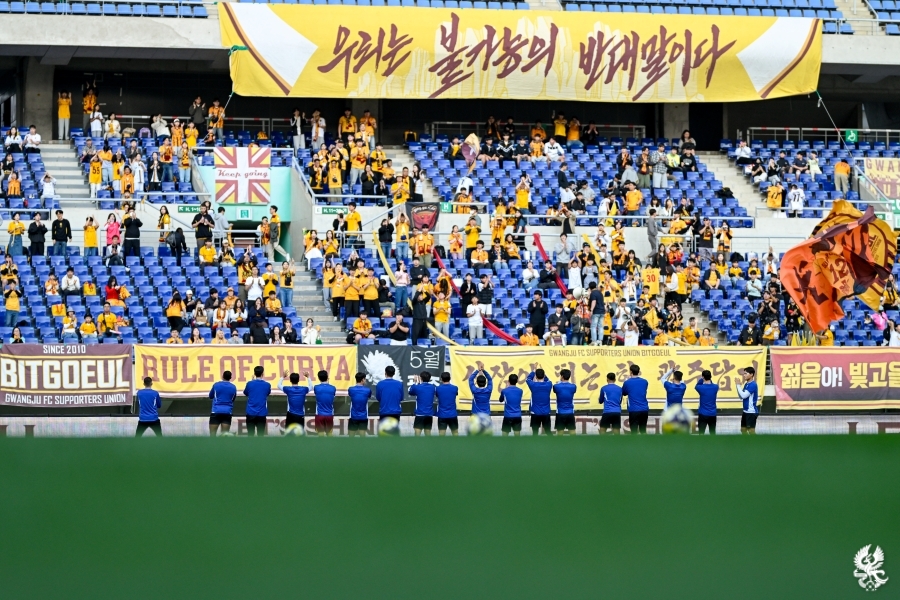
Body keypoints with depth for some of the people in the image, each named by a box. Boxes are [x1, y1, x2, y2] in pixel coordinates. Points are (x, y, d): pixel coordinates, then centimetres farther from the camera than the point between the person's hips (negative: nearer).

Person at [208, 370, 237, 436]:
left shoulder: (216, 385, 2)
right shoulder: (233, 387, 7)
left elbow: (210, 396, 18)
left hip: (216, 412, -2)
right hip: (227, 413, 2)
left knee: (212, 435, 0)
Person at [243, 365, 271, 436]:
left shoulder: (250, 383, -6)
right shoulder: (267, 385, -4)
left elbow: (246, 393, 14)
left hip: (251, 413, 0)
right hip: (262, 414, 0)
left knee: (250, 434, 6)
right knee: (260, 435, 5)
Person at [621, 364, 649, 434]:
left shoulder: (627, 382, -5)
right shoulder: (644, 382, 5)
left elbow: (623, 393, 12)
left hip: (634, 410, -4)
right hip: (644, 409, 4)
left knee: (634, 432, -2)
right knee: (643, 431, 16)